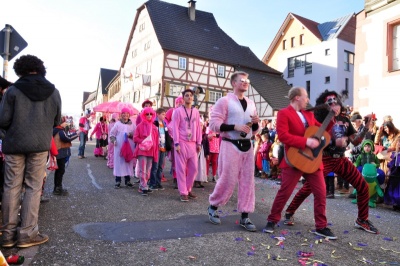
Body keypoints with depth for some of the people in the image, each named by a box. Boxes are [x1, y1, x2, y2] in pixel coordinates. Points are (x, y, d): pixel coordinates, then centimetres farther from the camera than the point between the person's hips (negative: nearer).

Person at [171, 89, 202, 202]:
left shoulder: (196, 111, 11)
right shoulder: (178, 111, -1)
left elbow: (198, 128, 12)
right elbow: (175, 128, -5)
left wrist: (199, 143, 8)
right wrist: (176, 143, -12)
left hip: (192, 143, 5)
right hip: (181, 143, -4)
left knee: (193, 168, 7)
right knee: (181, 168, 0)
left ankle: (188, 189, 23)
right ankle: (183, 192, 8)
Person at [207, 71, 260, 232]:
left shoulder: (251, 104, 16)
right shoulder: (224, 101, -4)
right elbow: (214, 124, -13)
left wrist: (256, 123, -2)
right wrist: (235, 126, -20)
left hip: (247, 146, 6)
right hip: (231, 145, -6)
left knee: (247, 181, 5)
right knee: (228, 180, -4)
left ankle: (244, 217, 14)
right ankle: (213, 207, 21)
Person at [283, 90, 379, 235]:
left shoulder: (344, 120, 7)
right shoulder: (320, 121, -8)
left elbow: (356, 141, 7)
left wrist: (366, 128, -8)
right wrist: (335, 141, -22)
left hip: (341, 159, 6)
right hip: (325, 159, -5)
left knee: (363, 187, 3)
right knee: (307, 188, -12)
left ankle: (362, 220, 21)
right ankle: (289, 212, 8)